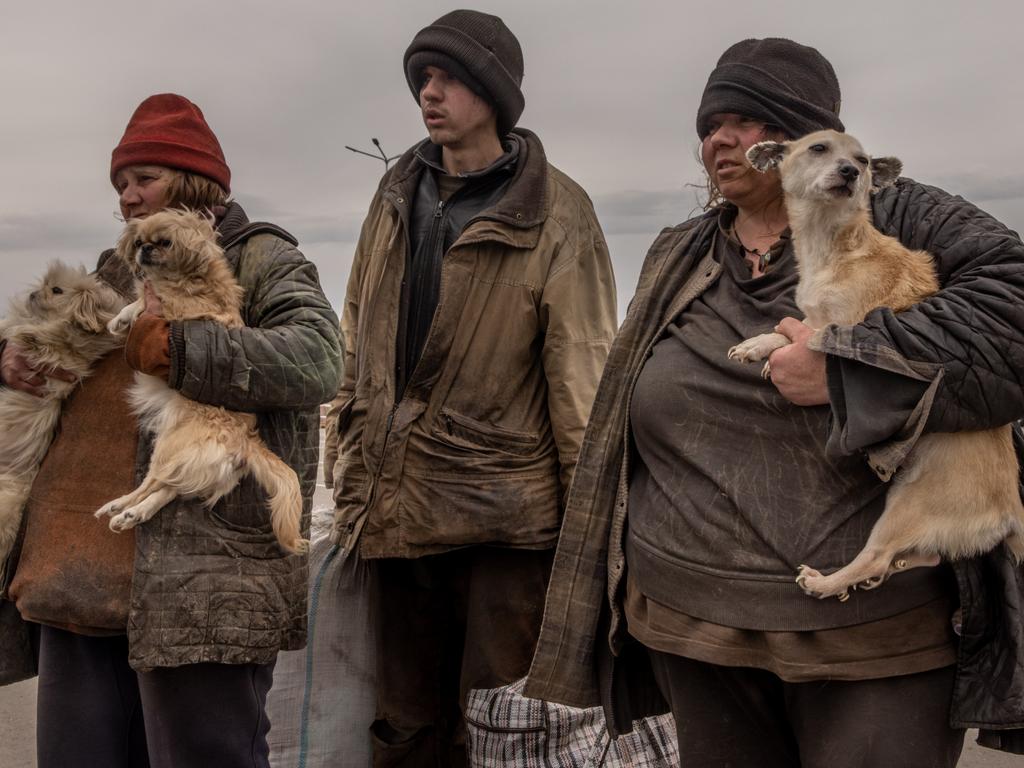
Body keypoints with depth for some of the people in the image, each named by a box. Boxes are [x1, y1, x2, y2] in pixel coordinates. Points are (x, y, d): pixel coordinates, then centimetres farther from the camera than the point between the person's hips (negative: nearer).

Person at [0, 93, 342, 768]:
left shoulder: (262, 261, -1)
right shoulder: (118, 271, 21)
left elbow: (314, 362, -19)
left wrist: (169, 345, -17)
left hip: (203, 579, -7)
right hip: (86, 568, 7)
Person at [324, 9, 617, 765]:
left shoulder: (556, 213, -6)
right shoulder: (396, 198, 11)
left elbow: (581, 374, -9)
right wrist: (356, 476, 13)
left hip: (506, 512, -5)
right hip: (399, 511, 6)